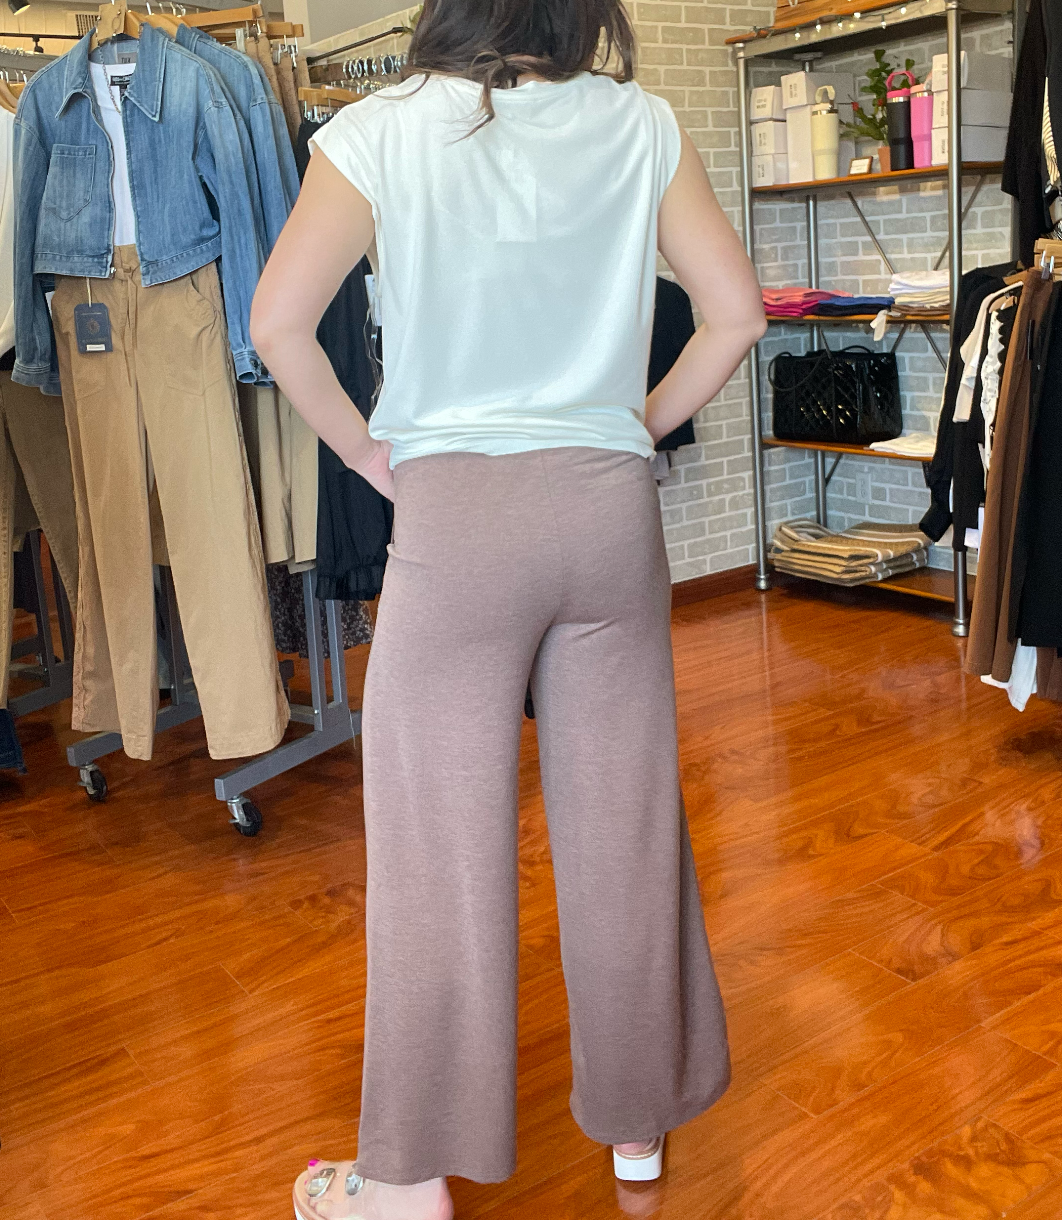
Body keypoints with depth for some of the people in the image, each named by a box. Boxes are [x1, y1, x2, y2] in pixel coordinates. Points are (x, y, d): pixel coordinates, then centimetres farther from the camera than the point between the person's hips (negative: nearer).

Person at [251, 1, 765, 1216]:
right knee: (624, 823, 13)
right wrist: (639, 425, 13)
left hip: (453, 511, -2)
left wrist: (368, 452, 4)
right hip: (610, 505, 3)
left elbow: (276, 320, -8)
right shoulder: (642, 128, 6)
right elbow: (736, 311, 4)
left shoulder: (381, 130, -1)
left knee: (440, 840, 6)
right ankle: (639, 1116, 31)